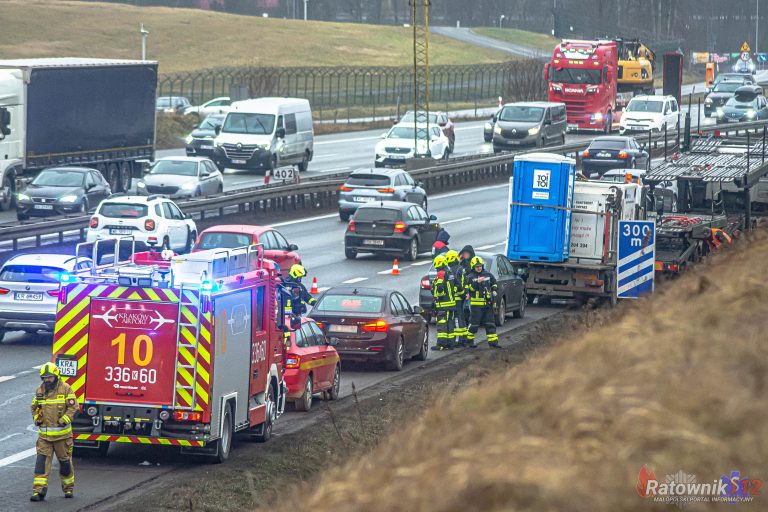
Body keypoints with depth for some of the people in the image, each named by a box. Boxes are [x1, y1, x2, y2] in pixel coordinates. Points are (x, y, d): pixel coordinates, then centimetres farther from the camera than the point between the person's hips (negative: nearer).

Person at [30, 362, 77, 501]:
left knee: (65, 461, 9)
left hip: (62, 434, -3)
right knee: (42, 461, -8)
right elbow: (34, 407, 21)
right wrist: (37, 419, 5)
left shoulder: (65, 389, -6)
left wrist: (64, 420, -19)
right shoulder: (40, 390, 7)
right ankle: (39, 491, -12)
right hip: (44, 434, 3)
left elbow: (73, 407, -9)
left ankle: (68, 488, 26)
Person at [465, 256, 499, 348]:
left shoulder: (488, 275, 11)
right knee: (474, 322, -2)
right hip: (476, 303, -4)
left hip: (488, 303, 5)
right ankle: (470, 340, 12)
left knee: (490, 323, 5)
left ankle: (493, 341, 7)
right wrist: (477, 282, -29)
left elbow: (494, 283, 26)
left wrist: (494, 290, 8)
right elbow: (470, 287, -17)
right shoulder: (471, 277, -3)